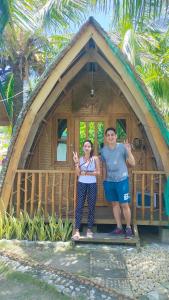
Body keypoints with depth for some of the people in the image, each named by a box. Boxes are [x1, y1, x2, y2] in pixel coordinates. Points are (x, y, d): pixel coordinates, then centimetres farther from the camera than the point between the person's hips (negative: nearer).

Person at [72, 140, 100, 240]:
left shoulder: (95, 158, 1)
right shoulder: (80, 159, 4)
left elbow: (98, 172, -6)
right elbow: (78, 173, -3)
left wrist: (87, 173, -14)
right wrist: (76, 162, -12)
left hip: (92, 185, -1)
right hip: (82, 184, 1)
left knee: (91, 207, 5)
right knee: (79, 207, -3)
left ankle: (89, 230, 16)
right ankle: (77, 230, -1)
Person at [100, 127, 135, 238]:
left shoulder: (122, 147, -8)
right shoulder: (103, 150, 5)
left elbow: (133, 163, -8)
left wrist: (129, 151, -23)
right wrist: (104, 178, 11)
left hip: (122, 180, -4)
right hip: (109, 181, 4)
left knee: (124, 205, -1)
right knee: (115, 204, 12)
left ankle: (128, 228, 16)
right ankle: (119, 227, 26)